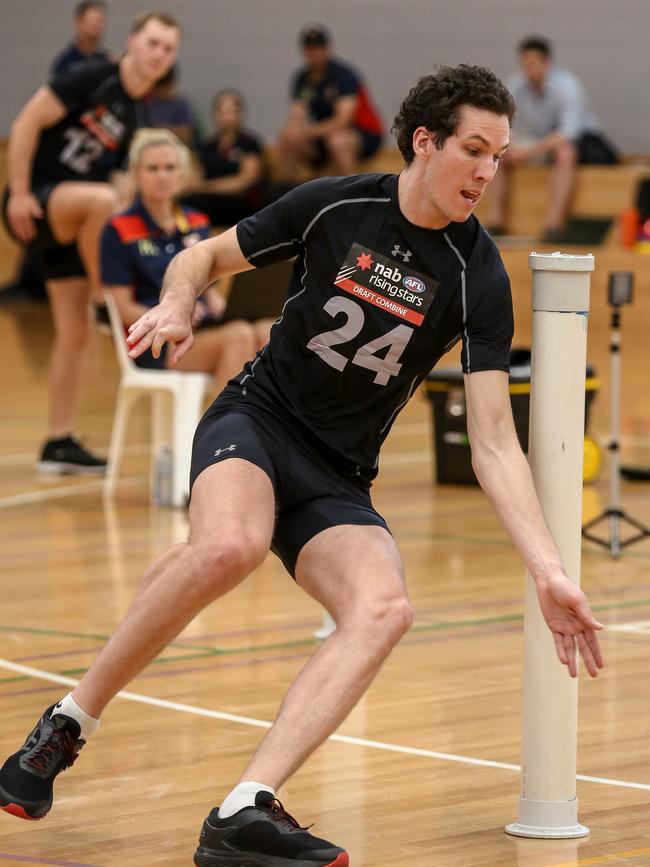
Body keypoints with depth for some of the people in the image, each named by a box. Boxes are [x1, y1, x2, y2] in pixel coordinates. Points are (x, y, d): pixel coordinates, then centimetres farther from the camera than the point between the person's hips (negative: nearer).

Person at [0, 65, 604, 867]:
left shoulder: (478, 277, -7)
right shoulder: (333, 206, -6)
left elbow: (493, 444, -10)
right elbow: (203, 257, 10)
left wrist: (548, 572, -21)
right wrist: (176, 304, -14)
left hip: (336, 481, 2)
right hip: (257, 417, -2)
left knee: (383, 607, -29)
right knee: (229, 544, -36)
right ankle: (67, 724, -17)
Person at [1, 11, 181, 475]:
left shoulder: (140, 117, 10)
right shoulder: (92, 79, -12)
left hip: (72, 221, 8)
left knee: (75, 333, 5)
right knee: (101, 198, -38)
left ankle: (59, 444, 11)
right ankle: (102, 296, -16)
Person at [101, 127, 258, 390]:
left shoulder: (197, 224, 17)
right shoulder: (119, 231, 0)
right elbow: (124, 309, -4)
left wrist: (221, 308, -1)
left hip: (204, 332, 6)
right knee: (239, 337, -33)